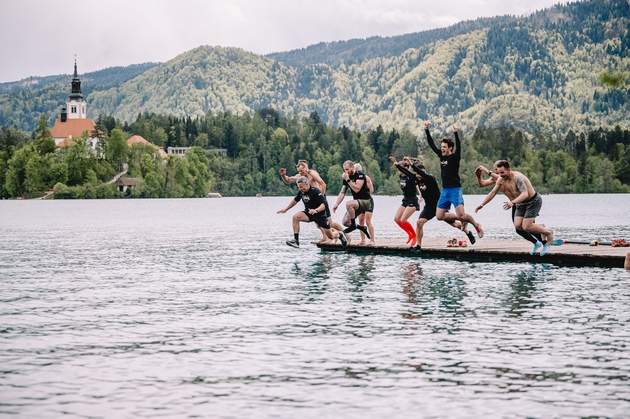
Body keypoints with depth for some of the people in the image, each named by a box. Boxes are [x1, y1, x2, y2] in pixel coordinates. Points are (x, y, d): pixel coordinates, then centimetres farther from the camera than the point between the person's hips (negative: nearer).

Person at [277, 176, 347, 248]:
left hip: (320, 214, -5)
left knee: (330, 237, 5)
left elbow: (323, 205, -29)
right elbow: (295, 200, 15)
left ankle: (340, 234, 44)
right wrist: (285, 209, 14)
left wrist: (316, 210, -47)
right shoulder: (301, 192, -5)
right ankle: (296, 241, -25)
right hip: (308, 213, 5)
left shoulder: (315, 191, -24)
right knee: (295, 217, -27)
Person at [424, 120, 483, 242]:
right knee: (439, 216, 2)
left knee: (461, 215, -18)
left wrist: (456, 134, -37)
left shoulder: (455, 157, -8)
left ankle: (476, 225, 10)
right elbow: (432, 144, 12)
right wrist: (426, 130, 8)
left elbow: (458, 147, -26)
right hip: (445, 190, 7)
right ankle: (462, 220, 20)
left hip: (455, 190, -7)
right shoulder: (441, 156, 9)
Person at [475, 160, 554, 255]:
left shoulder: (517, 177, -29)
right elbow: (492, 193, 5)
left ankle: (548, 232, 7)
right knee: (518, 225, -7)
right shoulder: (500, 180, -5)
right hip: (521, 204, 8)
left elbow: (525, 194, -38)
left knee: (526, 227, -16)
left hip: (533, 201, -8)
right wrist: (482, 204, -2)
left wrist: (513, 202, -51)